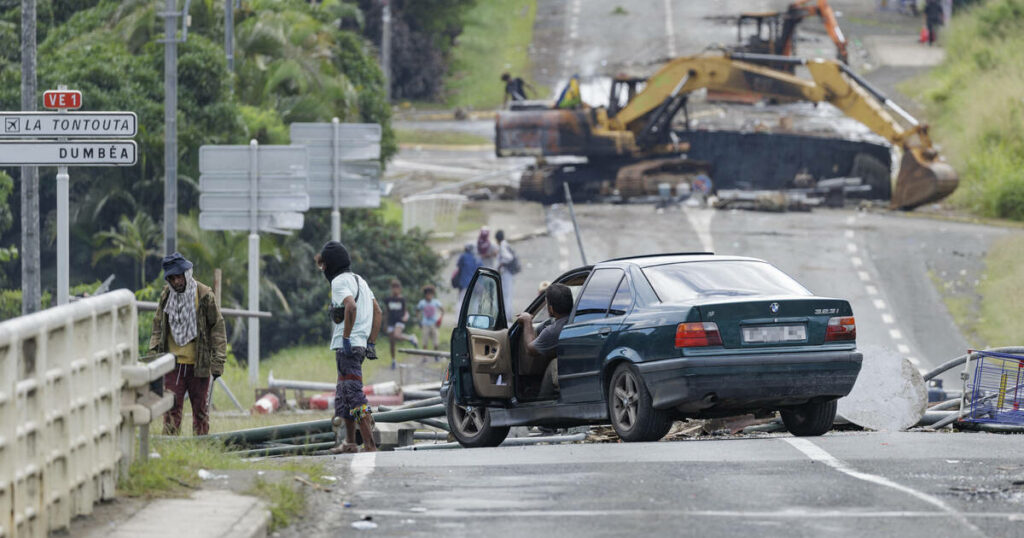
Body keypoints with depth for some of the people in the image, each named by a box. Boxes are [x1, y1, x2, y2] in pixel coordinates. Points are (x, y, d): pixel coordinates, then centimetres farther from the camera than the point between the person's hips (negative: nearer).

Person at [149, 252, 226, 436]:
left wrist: (217, 363, -8)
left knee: (200, 409, 7)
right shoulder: (166, 295, 5)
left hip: (199, 364, -2)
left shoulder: (204, 295, -6)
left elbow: (218, 329, -3)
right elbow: (158, 327, 14)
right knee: (172, 409, -5)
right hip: (174, 364, 2)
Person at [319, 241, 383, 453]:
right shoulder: (359, 280, 20)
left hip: (347, 346, -10)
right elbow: (377, 311, 21)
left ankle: (370, 445, -18)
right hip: (359, 346, 10)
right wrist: (371, 343, 19)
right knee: (343, 395, 20)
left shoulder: (340, 282, -9)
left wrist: (346, 337, -23)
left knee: (354, 395, -12)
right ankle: (350, 443, 26)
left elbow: (351, 306, -28)